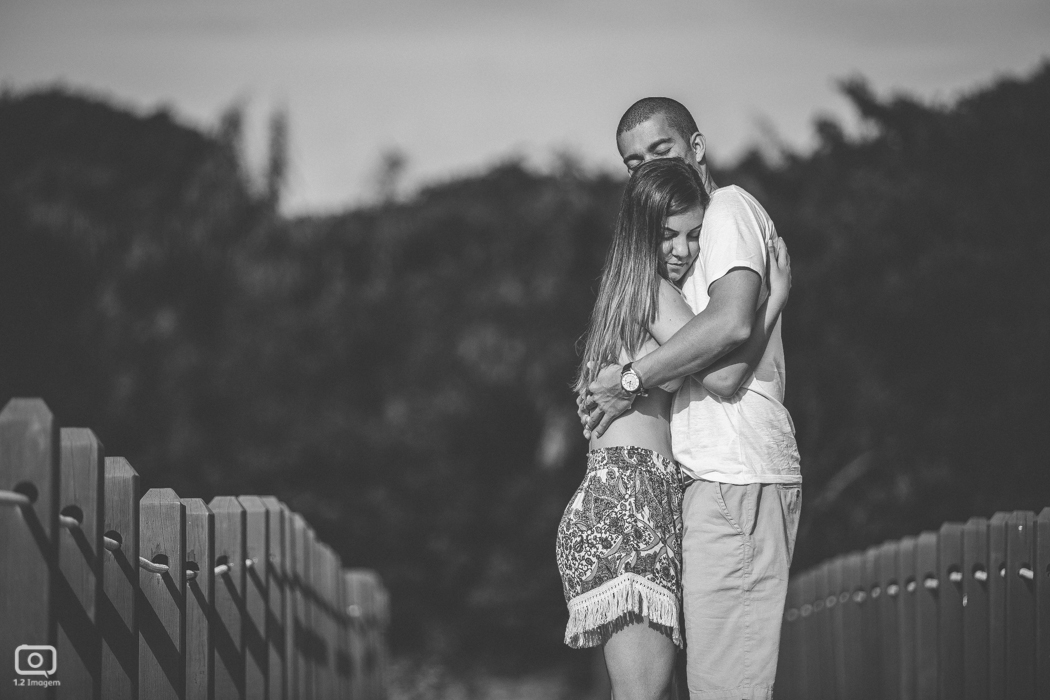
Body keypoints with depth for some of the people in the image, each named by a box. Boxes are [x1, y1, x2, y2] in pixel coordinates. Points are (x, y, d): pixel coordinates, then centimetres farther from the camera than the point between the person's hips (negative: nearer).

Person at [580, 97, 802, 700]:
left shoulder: (729, 206, -3)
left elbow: (731, 323, -19)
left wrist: (631, 379, -12)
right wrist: (631, 388, 8)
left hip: (735, 476, -10)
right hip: (717, 475, 10)